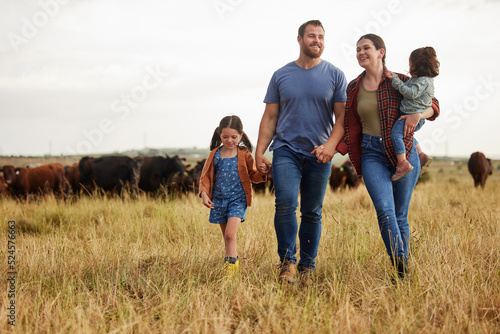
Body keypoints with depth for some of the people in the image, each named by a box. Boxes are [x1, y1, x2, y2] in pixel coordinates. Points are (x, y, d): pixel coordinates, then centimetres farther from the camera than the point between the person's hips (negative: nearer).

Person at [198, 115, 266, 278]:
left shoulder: (244, 155, -1)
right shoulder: (214, 155, 3)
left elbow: (253, 175, 8)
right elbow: (205, 177, 6)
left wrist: (263, 173, -14)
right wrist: (204, 193, -9)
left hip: (238, 199, -3)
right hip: (219, 200, 3)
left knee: (230, 234, -18)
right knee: (227, 237, 11)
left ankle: (230, 265, -15)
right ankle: (234, 262, 26)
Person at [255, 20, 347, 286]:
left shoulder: (335, 75, 5)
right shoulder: (281, 75, 8)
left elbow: (342, 117, 2)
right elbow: (270, 117, 9)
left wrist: (331, 143, -16)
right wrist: (259, 153, 1)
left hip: (319, 154, 1)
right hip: (285, 150, 0)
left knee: (312, 212, 5)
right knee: (285, 203, -17)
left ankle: (307, 266, 16)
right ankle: (287, 261, -4)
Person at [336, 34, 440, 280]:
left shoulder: (400, 82, 2)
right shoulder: (353, 88, 10)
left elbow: (433, 105, 7)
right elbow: (351, 129, 13)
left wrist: (418, 113, -14)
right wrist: (334, 148, -3)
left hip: (403, 151, -1)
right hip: (372, 153, 1)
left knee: (400, 215, 4)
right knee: (385, 210, -18)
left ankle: (405, 269, 17)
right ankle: (401, 269, -22)